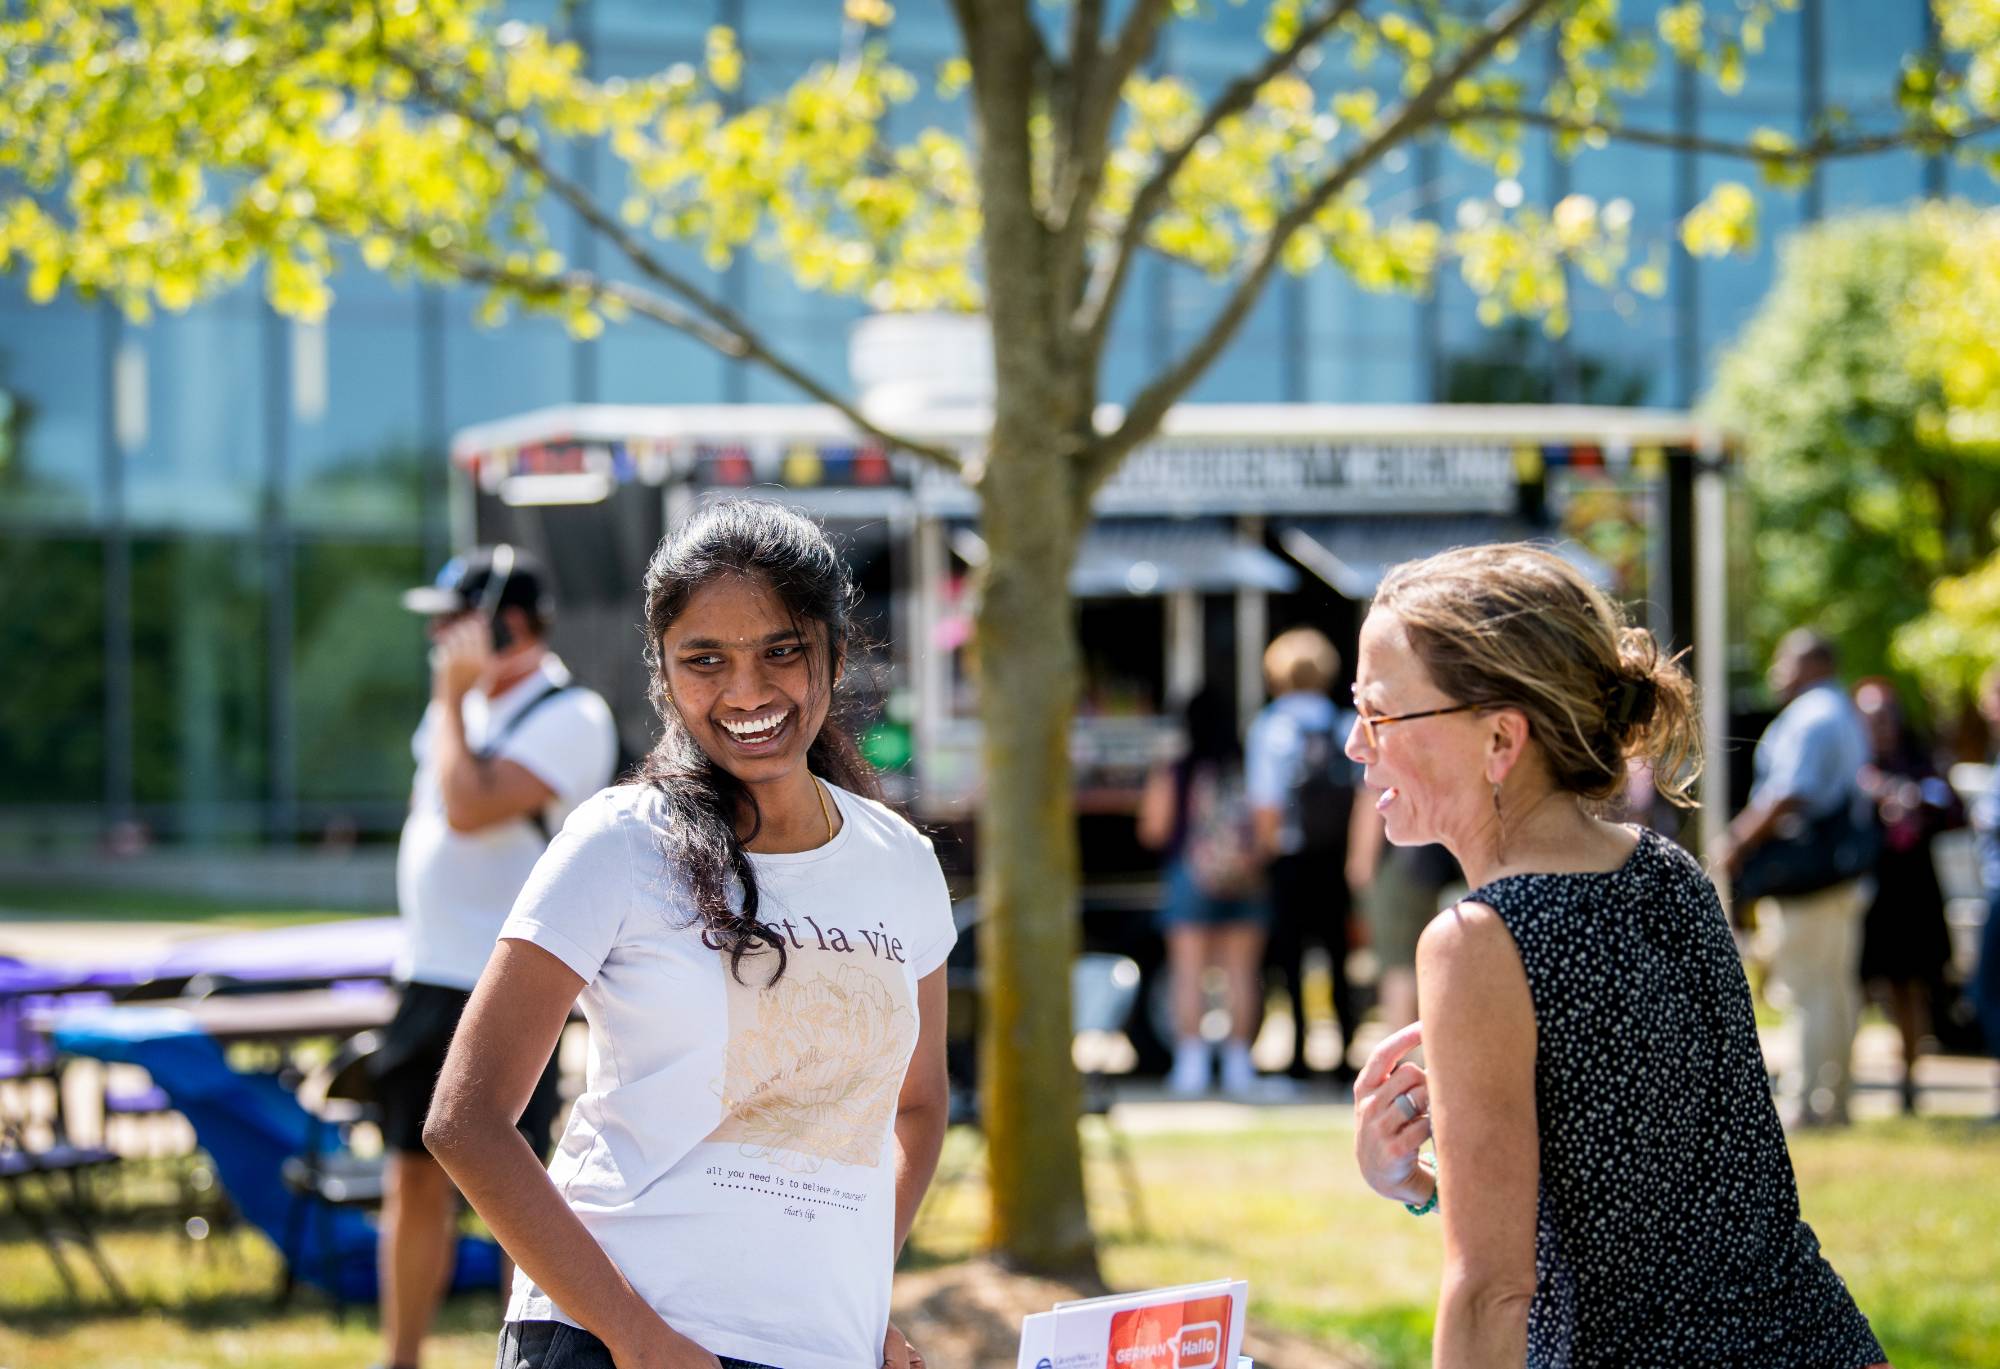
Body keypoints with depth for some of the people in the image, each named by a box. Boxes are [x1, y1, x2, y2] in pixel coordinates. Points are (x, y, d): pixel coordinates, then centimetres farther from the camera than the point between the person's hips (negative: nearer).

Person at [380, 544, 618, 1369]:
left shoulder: (569, 717, -13)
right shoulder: (467, 706, 15)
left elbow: (470, 807, -25)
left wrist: (451, 699, -15)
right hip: (427, 981, 8)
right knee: (415, 1179, 11)